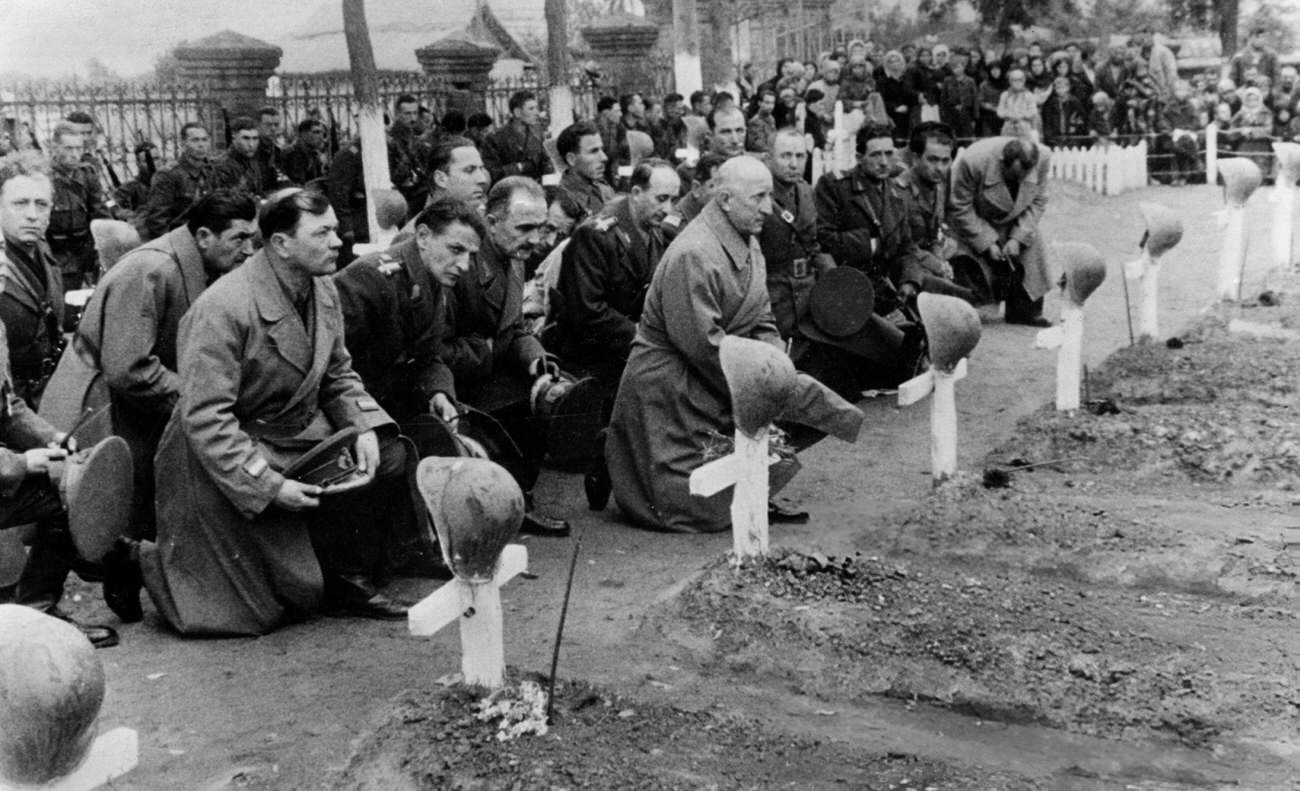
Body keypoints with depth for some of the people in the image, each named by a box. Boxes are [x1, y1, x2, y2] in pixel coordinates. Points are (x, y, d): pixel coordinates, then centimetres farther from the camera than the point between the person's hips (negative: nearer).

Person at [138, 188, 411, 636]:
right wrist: (268, 485, -31)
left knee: (389, 459, -11)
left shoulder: (324, 291, -2)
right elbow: (205, 419, -28)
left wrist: (361, 428, -10)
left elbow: (338, 374, 10)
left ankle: (347, 581, 4)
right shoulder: (223, 310, -26)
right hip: (229, 455, -7)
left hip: (301, 431, 8)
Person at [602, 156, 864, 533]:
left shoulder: (748, 243, 8)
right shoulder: (693, 256, -24)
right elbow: (704, 347, -26)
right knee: (702, 509, -6)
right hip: (670, 386, -9)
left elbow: (762, 324, 11)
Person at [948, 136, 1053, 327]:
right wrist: (986, 243, -26)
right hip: (974, 219, -4)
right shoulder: (974, 161, -36)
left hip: (1013, 221, 4)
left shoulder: (1042, 157, -24)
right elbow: (960, 209, -24)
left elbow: (1037, 201, -10)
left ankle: (1024, 311, 4)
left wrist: (1018, 237, -20)